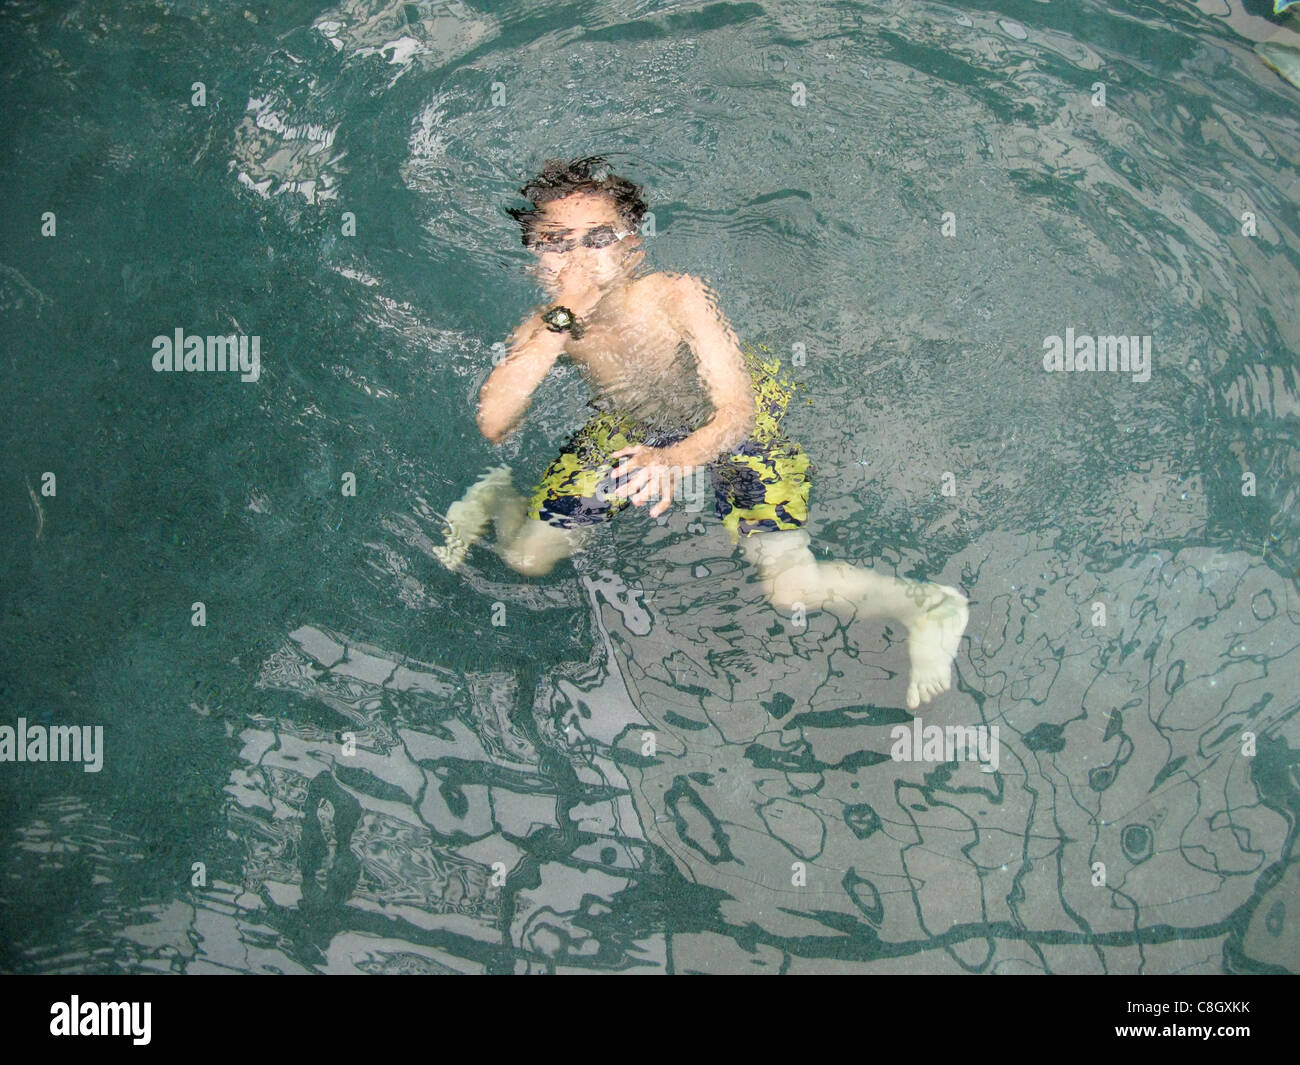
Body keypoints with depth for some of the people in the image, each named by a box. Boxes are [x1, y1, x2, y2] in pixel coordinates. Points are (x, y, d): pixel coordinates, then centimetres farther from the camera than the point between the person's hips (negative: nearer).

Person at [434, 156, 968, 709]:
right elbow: (491, 425, -35)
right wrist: (563, 318, -41)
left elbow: (735, 411, -36)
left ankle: (924, 605, 2)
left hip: (737, 425, -4)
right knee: (526, 559, 0)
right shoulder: (543, 327, -20)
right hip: (629, 427, 4)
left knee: (792, 589, -22)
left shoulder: (677, 296, -31)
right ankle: (497, 497, 34)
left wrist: (676, 459, -58)